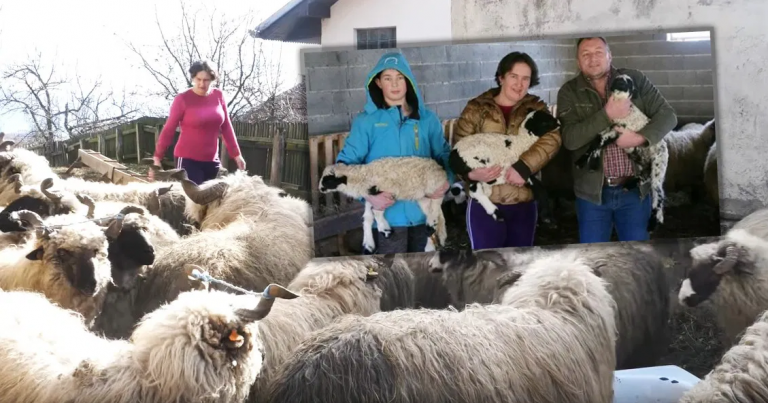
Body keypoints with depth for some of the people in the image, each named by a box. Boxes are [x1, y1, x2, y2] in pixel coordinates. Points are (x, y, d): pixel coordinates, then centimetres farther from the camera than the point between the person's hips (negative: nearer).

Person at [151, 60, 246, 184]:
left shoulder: (218, 96, 3)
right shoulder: (183, 99, -8)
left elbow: (226, 127, 11)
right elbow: (168, 130, -6)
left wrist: (236, 154, 12)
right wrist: (157, 157, -9)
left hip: (211, 160, 5)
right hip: (188, 159, -4)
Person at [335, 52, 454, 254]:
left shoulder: (427, 119, 7)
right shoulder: (366, 120, -2)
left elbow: (445, 155, 11)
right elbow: (347, 162, -5)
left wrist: (446, 181, -10)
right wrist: (367, 194, -21)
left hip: (423, 213, 3)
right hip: (388, 216, -3)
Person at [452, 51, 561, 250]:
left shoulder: (536, 108, 7)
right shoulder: (476, 109, 2)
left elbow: (552, 138, -11)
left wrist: (523, 167, -25)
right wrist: (471, 172, -23)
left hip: (524, 204, 2)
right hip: (484, 204, -2)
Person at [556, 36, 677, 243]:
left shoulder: (634, 80, 3)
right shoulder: (569, 92, 0)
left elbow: (667, 114, 0)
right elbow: (569, 138, -13)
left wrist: (641, 138, -17)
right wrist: (607, 115, -22)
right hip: (592, 191, 0)